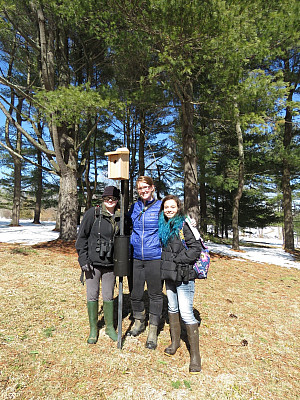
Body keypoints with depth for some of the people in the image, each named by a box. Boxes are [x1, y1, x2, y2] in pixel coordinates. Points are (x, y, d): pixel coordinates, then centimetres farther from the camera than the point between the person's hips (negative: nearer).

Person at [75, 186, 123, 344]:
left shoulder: (120, 217, 3)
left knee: (108, 296, 11)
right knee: (92, 295, 7)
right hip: (92, 263, -2)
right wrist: (83, 259, -9)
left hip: (110, 264, 2)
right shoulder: (93, 213, -7)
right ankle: (93, 329, 27)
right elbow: (82, 236, -4)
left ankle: (110, 327, 31)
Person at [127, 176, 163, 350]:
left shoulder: (161, 206, -5)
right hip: (136, 258, 4)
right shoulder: (134, 207, 7)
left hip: (155, 258, -4)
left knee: (155, 294, 9)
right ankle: (139, 323, 39)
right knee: (136, 293, 14)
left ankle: (153, 331, 26)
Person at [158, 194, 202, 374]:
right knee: (172, 308, 19)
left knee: (186, 314, -5)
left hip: (184, 276, -7)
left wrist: (177, 259, -15)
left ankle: (195, 355, 9)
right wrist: (166, 263, 10)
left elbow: (196, 248, -16)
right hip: (169, 275, 7)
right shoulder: (163, 226, 9)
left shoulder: (184, 225, -12)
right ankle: (175, 341, 39)